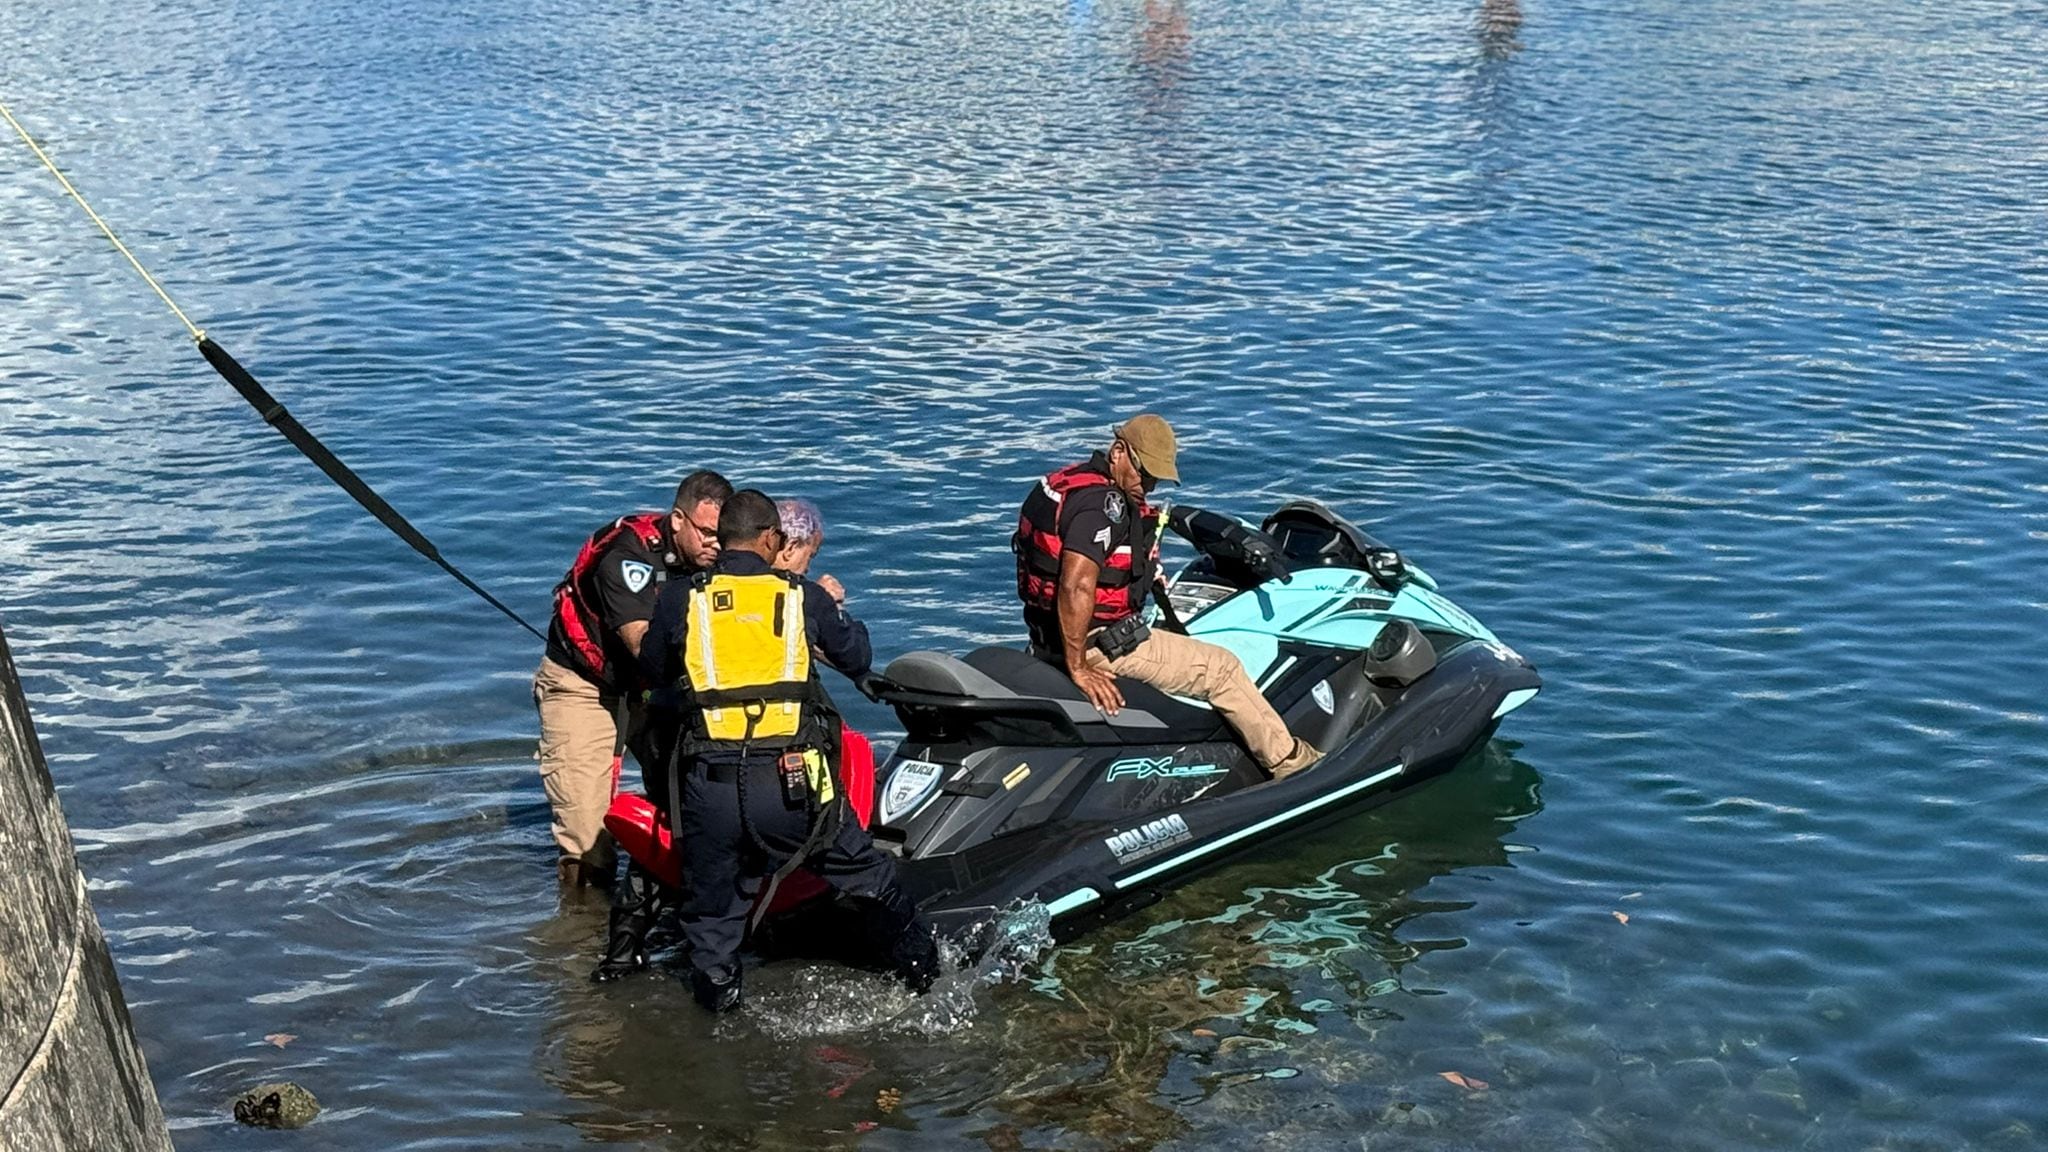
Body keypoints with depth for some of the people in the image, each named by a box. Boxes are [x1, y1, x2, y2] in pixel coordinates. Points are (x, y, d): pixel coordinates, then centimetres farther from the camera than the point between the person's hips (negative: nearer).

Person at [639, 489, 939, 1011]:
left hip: (708, 786, 0)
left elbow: (653, 671, 20)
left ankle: (717, 990, 25)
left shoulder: (678, 601, 3)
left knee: (712, 907, 20)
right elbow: (857, 658, 18)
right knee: (866, 873, 21)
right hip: (792, 781, 0)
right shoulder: (806, 597, 3)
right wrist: (836, 613, 37)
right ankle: (921, 968, 35)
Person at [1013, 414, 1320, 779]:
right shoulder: (1102, 503, -22)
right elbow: (1076, 587, -32)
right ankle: (1290, 763, 11)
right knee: (1222, 668, -1)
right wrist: (1079, 668, -27)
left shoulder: (1075, 477, 10)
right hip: (1098, 642, -11)